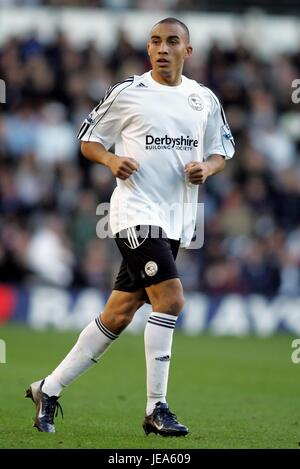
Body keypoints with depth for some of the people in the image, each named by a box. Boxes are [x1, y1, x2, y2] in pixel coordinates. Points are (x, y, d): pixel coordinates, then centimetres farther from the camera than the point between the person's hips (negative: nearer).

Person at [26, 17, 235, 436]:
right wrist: (111, 160, -14)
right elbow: (89, 141, 7)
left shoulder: (204, 99, 11)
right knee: (170, 298, -21)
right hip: (136, 211, -5)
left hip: (176, 220, 5)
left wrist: (207, 168, -3)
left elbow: (221, 152, 19)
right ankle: (156, 409, -14)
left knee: (118, 316, 7)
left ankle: (49, 389, 19)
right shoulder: (127, 92, -1)